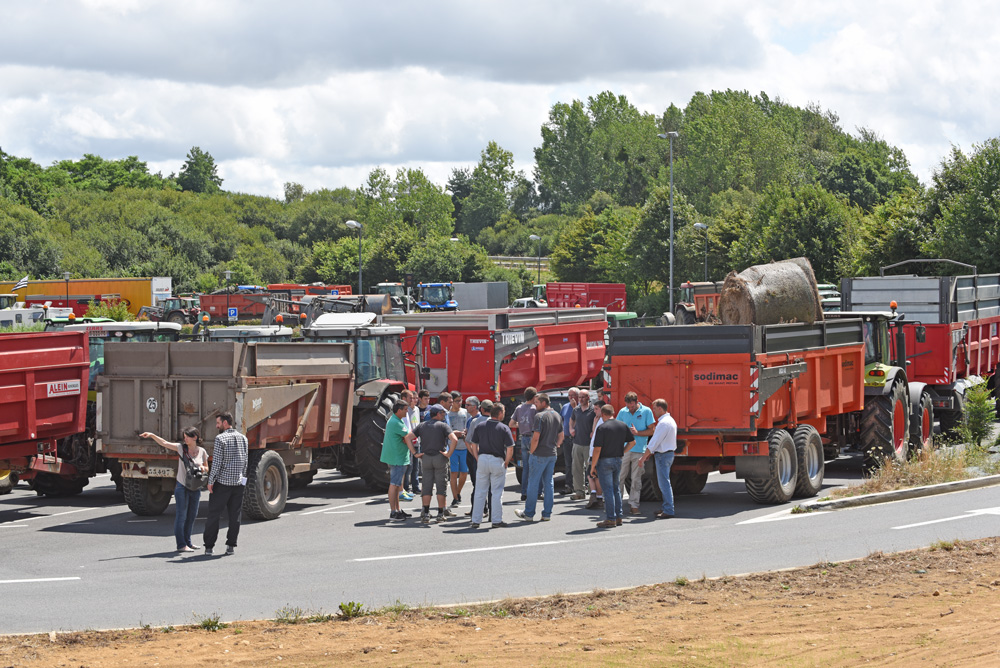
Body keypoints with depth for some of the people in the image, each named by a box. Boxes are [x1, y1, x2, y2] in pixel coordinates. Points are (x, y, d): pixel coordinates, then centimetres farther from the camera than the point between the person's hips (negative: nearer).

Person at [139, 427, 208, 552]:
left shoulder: (202, 452, 5)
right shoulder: (181, 448, -1)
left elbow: (206, 468, 17)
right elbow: (164, 443, -4)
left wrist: (202, 468, -6)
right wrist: (152, 435, -14)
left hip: (195, 488, 4)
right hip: (182, 487, -3)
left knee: (192, 516, 11)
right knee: (181, 515, -6)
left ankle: (187, 542, 23)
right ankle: (181, 545, -6)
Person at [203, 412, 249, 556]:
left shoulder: (220, 439, -10)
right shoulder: (243, 438, 9)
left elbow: (217, 462, -13)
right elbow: (245, 462, 13)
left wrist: (210, 481, -8)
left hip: (222, 483, -5)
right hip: (238, 482, 5)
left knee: (214, 515, 2)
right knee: (235, 516, 9)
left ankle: (209, 546, 2)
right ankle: (231, 545, 9)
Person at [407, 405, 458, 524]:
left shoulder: (422, 426, 10)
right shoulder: (443, 425, -3)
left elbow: (408, 437, 2)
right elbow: (454, 439, -18)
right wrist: (449, 453, -9)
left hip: (425, 459, 3)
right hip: (440, 457, -3)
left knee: (427, 486, 6)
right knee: (441, 486, 5)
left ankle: (426, 514, -1)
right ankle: (441, 514, 5)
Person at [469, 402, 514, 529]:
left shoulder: (480, 427, 4)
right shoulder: (504, 428, -7)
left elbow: (474, 445, 7)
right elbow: (510, 448, -10)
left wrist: (479, 459, 12)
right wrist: (506, 463, 3)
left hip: (482, 459, 3)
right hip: (497, 461, -3)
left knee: (480, 492, 9)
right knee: (497, 492, 5)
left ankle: (476, 520, 10)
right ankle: (496, 520, 7)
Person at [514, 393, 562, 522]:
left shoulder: (540, 416, -15)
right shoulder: (557, 416, 10)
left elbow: (536, 438, -20)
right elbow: (561, 436, 17)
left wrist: (531, 452, -8)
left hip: (540, 454, -7)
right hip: (552, 454, 7)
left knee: (533, 483, 2)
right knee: (548, 483, 10)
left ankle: (529, 513, 8)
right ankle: (547, 514, 11)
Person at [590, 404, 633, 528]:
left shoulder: (602, 428, -15)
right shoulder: (622, 425, 3)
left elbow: (597, 449, -16)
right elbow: (632, 442, 11)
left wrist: (592, 467, -10)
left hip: (605, 461, -6)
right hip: (618, 461, 6)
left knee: (608, 490, -2)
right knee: (616, 488, 17)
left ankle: (611, 519, -2)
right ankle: (619, 516, 18)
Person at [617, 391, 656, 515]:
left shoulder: (646, 411, 0)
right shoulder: (622, 412, 8)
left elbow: (652, 430, -1)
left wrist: (637, 432, -13)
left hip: (639, 451, -2)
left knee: (636, 479, 0)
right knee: (619, 477, 2)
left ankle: (633, 505, 4)